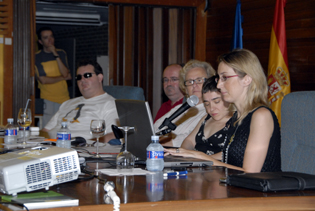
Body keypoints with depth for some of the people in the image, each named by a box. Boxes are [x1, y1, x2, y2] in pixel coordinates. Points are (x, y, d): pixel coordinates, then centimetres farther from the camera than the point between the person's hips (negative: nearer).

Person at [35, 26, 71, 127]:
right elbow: (43, 80, -10)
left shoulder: (61, 53, 11)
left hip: (64, 98, 3)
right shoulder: (37, 57, -1)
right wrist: (63, 77, -1)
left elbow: (65, 73, -3)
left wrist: (56, 55, -9)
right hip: (47, 99, -3)